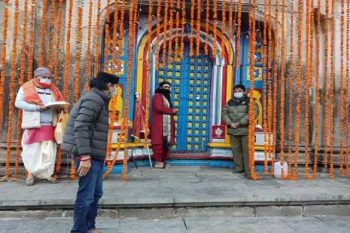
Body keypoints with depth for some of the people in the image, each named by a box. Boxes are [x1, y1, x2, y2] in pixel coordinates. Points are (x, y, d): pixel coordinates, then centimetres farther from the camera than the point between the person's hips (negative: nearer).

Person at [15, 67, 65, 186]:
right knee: (32, 150, 1)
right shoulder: (26, 88, 3)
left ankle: (47, 173, 13)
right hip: (34, 125, -3)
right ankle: (31, 173, 14)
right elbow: (18, 102, -6)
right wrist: (37, 107, -17)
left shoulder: (53, 89, 15)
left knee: (49, 150, 4)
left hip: (49, 126, 3)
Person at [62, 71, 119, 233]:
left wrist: (90, 156, 19)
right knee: (86, 196, -1)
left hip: (95, 155, 10)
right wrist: (85, 157, -25)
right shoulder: (94, 99, -14)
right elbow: (81, 128, -23)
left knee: (96, 194, 18)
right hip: (88, 156, -10)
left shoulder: (99, 100, 17)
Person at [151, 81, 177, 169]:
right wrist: (172, 110, -9)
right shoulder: (157, 96, -1)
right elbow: (159, 108, -17)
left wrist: (172, 112, 6)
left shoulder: (167, 97, 27)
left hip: (167, 125, 9)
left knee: (166, 144, 6)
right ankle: (158, 162, -1)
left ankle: (163, 161, 13)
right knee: (159, 143, -7)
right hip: (159, 125, -9)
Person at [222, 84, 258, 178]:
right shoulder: (230, 102, 15)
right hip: (233, 130, 5)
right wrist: (230, 123, -9)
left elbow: (253, 113, -15)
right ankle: (239, 167, 23)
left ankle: (248, 171, -1)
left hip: (245, 130, -5)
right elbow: (224, 113, 10)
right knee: (235, 149, 10)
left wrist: (240, 123, -18)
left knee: (247, 150, -6)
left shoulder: (249, 101, -1)